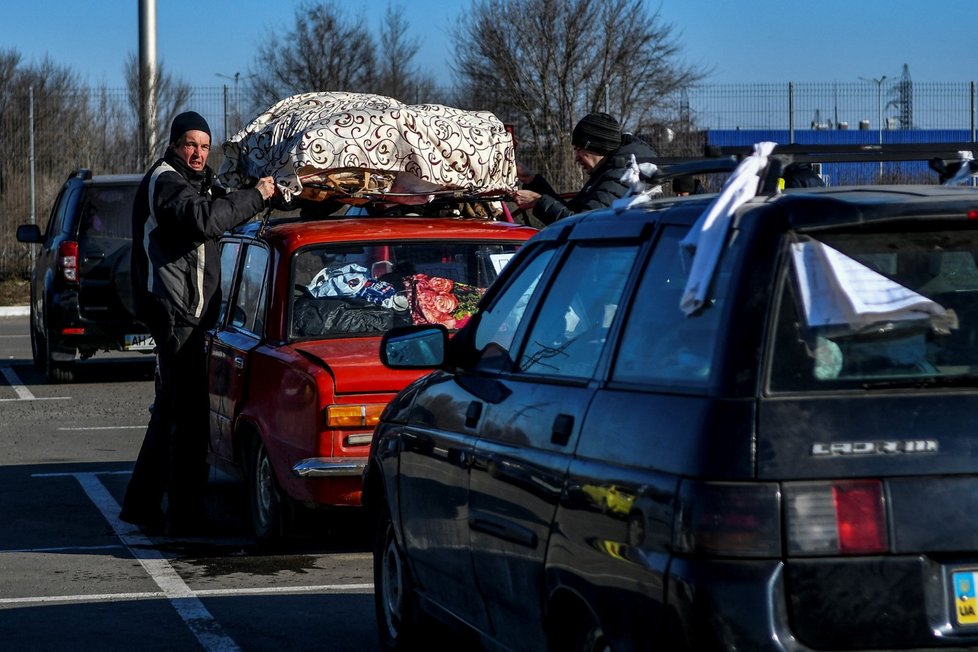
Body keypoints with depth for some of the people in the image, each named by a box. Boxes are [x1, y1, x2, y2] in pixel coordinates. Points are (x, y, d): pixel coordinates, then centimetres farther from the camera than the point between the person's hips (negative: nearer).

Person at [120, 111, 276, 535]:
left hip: (186, 313, 11)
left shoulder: (196, 182, 22)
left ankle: (141, 503, 24)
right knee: (189, 413, -10)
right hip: (175, 312, -11)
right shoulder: (165, 181, -12)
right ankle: (184, 515, -8)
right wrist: (254, 197, -22)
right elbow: (203, 218, -28)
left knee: (172, 411, 16)